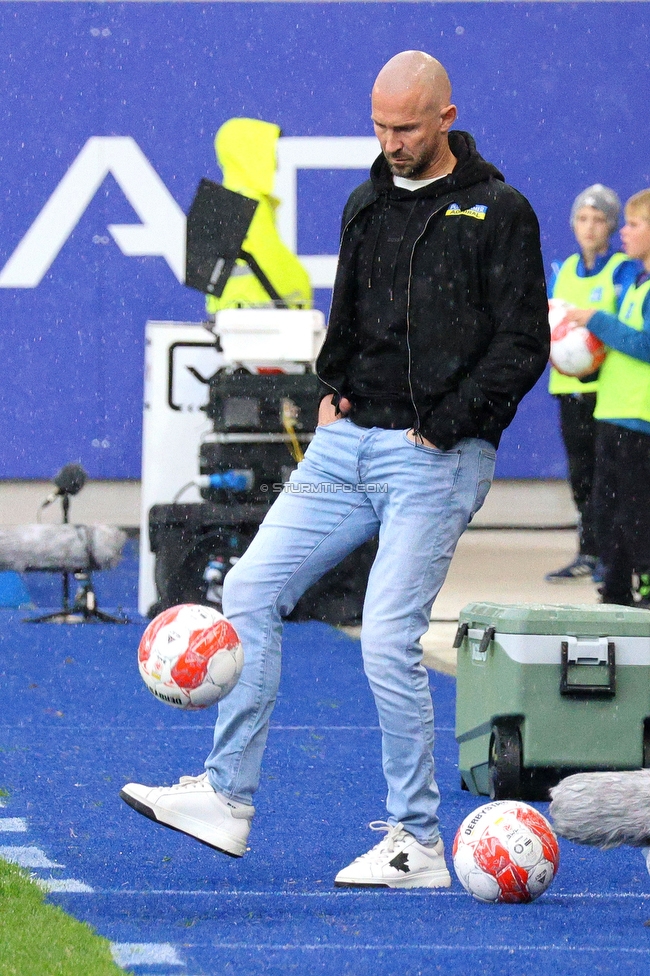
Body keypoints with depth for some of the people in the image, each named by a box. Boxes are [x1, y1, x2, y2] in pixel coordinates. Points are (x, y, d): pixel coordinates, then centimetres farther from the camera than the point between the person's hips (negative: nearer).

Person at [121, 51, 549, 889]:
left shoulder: (497, 212, -5)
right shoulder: (368, 203, 14)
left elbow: (523, 346, -8)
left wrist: (440, 428, -12)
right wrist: (332, 389, 10)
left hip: (435, 459, -7)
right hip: (348, 443, 7)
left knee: (388, 641, -12)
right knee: (251, 590, -1)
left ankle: (417, 844, -1)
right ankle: (228, 798, 4)